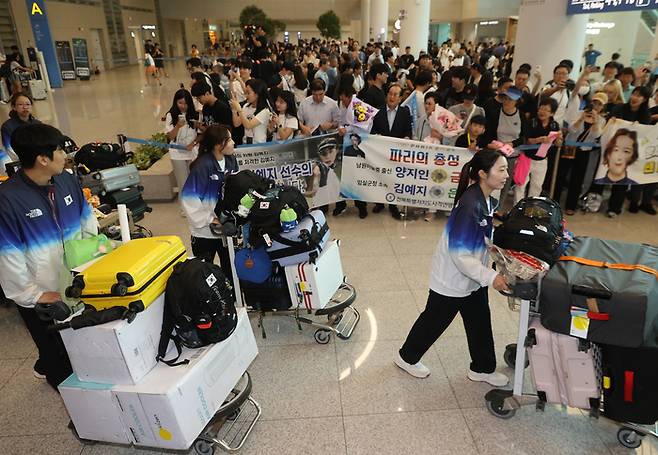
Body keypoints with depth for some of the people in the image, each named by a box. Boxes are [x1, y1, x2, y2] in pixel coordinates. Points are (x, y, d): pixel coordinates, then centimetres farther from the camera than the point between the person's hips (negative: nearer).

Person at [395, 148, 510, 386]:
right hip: (452, 279, -8)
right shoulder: (469, 205, -29)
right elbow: (459, 254, -29)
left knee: (480, 322, 19)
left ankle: (482, 368, 41)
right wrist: (490, 277, -31)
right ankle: (407, 357, 36)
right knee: (434, 321, 12)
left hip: (474, 277, 8)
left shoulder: (489, 201, -1)